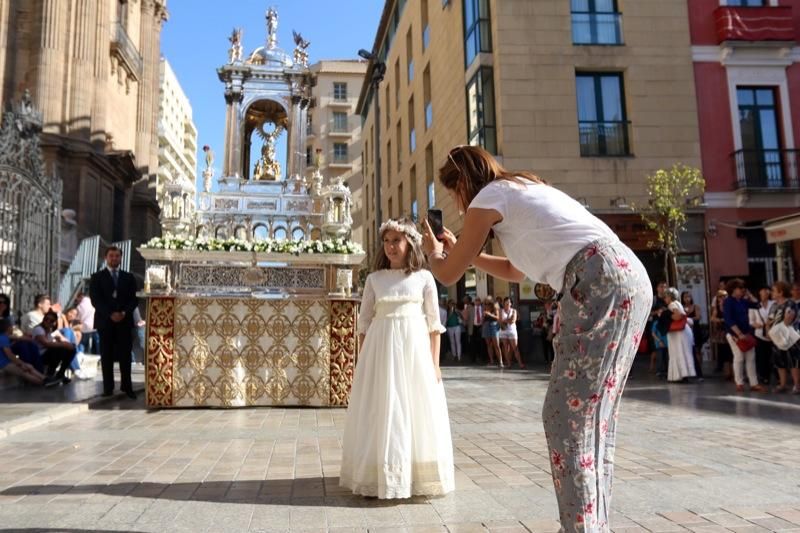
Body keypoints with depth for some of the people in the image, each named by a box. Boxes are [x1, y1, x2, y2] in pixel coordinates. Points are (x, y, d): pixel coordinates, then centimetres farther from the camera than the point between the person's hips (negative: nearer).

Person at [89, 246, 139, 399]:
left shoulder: (129, 277, 12)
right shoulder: (97, 277, 6)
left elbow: (134, 299, 6)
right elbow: (95, 299, -4)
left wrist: (124, 313, -12)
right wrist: (110, 314, -15)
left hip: (125, 320, 1)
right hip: (105, 321, -1)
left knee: (125, 354, 0)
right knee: (107, 355, 1)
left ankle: (127, 386, 4)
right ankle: (108, 387, 5)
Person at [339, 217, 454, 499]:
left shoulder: (424, 277, 4)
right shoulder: (374, 278, 7)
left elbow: (433, 323, 3)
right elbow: (364, 322, 6)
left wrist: (435, 363, -2)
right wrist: (362, 363, 1)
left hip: (415, 347, 0)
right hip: (381, 348, 1)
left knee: (416, 411, 4)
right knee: (383, 412, 3)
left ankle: (419, 476, 17)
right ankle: (380, 477, 14)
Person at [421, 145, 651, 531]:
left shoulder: (487, 198, 4)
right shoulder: (523, 191, 30)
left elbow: (448, 275, 11)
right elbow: (515, 271, 39)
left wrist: (433, 251, 33)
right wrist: (461, 251, 43)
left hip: (601, 284, -10)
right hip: (630, 279, 10)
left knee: (567, 415, -6)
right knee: (592, 415, 13)